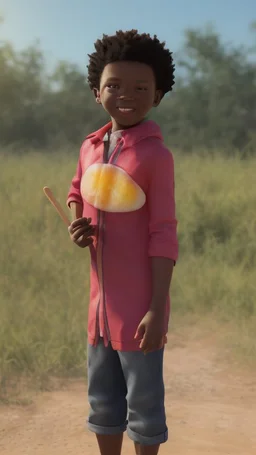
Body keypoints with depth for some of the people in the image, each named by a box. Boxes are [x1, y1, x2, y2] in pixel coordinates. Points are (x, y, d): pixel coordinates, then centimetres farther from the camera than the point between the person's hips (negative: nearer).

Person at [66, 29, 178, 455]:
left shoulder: (156, 155, -14)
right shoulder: (89, 147, 5)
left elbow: (163, 235, -15)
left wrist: (157, 310, -18)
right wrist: (77, 224, -1)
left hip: (140, 305, -6)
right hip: (101, 301, 7)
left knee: (144, 403, 8)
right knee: (103, 401, 19)